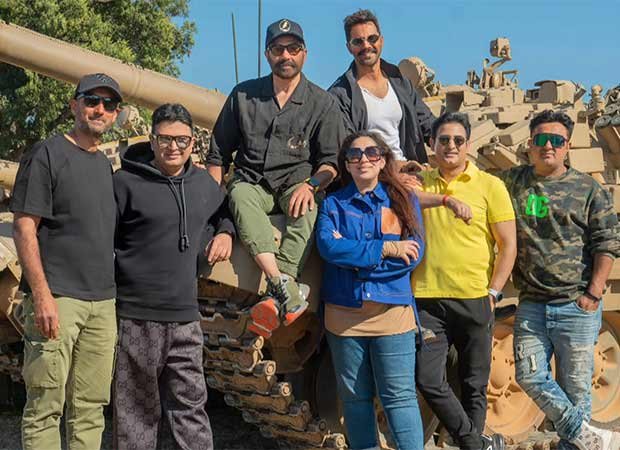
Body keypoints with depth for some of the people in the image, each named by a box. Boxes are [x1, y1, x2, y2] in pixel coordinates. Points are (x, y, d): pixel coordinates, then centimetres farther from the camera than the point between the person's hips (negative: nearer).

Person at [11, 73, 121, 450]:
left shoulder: (106, 165, 17)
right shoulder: (47, 154, -3)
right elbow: (24, 227, -9)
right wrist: (42, 295, -17)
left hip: (103, 302, 7)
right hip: (57, 299, -6)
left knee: (91, 408, 10)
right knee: (45, 408, -3)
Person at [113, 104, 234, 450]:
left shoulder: (204, 183, 9)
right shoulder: (127, 183, -8)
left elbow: (226, 210, 30)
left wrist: (225, 231, 8)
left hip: (185, 317, 5)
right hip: (137, 319, -4)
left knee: (191, 406, 11)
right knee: (137, 411, 6)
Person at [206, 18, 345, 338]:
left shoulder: (322, 102, 7)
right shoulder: (243, 95, 10)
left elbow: (332, 160, 4)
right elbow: (219, 152, 13)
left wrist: (310, 184, -17)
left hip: (296, 185, -1)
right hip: (252, 182, 1)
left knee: (306, 207, -36)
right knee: (241, 196, -35)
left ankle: (277, 299, -45)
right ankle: (287, 289, -49)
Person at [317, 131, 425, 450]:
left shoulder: (405, 201, 7)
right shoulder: (333, 204, 8)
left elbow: (414, 254, -7)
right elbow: (328, 246, -11)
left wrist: (352, 255, -11)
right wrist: (386, 249, -15)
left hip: (393, 311, -1)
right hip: (343, 313, 2)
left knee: (399, 396, -4)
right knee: (355, 398, 11)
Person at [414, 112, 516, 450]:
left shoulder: (489, 186, 1)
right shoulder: (417, 182, 7)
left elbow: (508, 245, 1)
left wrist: (493, 292, -4)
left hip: (474, 300, -1)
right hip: (426, 299, 2)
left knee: (474, 385, 8)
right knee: (427, 380, -4)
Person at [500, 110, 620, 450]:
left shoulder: (588, 189, 1)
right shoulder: (512, 182, 8)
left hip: (576, 305, -3)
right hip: (531, 304, 3)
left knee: (575, 385, 4)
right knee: (530, 376, -1)